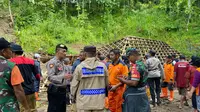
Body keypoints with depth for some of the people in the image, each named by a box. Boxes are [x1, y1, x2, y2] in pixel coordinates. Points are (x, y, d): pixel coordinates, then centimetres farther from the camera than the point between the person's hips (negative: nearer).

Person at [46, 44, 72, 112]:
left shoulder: (62, 62, 13)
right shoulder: (52, 62, -14)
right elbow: (50, 77, -23)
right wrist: (63, 77, -33)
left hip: (62, 90, 9)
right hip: (55, 91, -9)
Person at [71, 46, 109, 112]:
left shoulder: (80, 67, -8)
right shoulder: (102, 66, -3)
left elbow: (74, 84, -3)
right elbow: (107, 83, 2)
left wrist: (73, 96, 15)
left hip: (84, 102, -1)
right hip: (99, 101, 2)